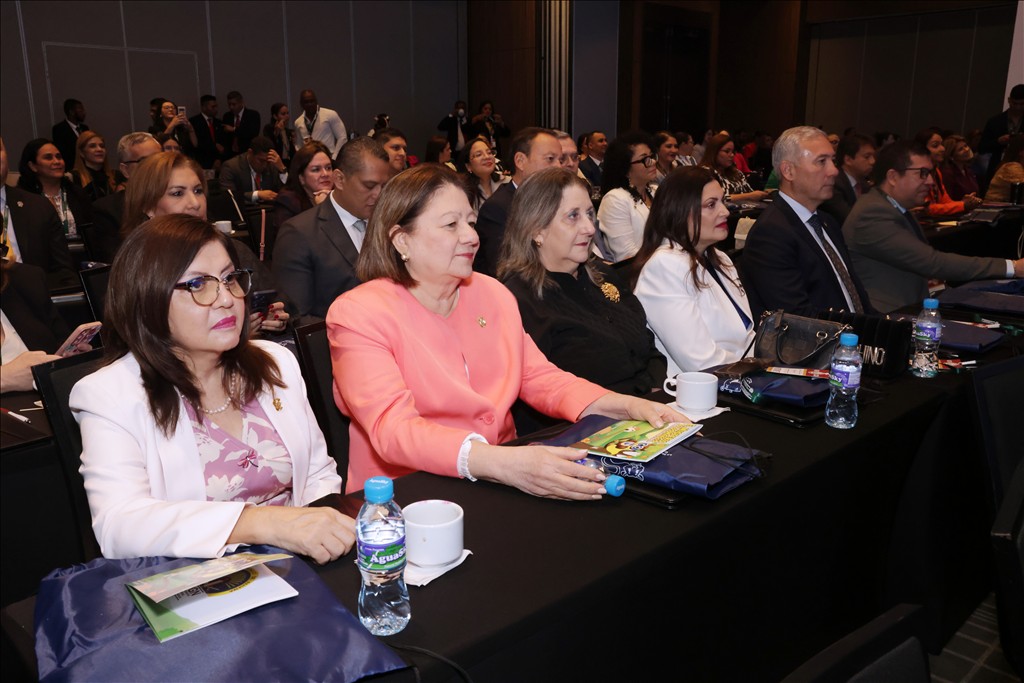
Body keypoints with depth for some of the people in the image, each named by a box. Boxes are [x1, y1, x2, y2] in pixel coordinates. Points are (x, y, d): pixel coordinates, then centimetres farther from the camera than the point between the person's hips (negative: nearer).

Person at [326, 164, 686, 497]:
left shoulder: (493, 294, 10)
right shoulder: (357, 314, -11)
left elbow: (539, 378, 12)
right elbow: (393, 429, -23)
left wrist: (631, 406, -4)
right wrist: (502, 463, -38)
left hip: (500, 481, 6)